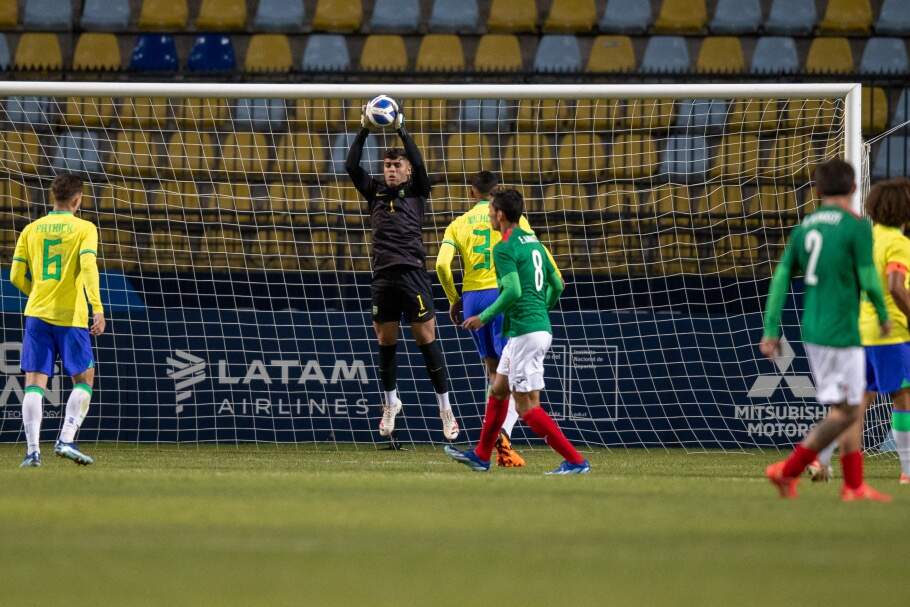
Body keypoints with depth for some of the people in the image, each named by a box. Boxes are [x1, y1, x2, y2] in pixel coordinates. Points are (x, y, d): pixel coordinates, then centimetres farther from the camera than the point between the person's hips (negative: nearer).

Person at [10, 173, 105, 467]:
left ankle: (33, 450, -9)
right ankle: (66, 440, -5)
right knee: (83, 380, 10)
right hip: (71, 316, -3)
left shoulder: (31, 230, 8)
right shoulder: (84, 228, -2)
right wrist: (97, 308, -19)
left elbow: (16, 276, 8)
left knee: (34, 384, 1)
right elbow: (88, 267, -16)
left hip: (37, 313, 3)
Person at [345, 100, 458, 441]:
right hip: (383, 275, 4)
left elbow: (419, 163, -9)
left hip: (412, 272, -4)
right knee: (386, 343, 9)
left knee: (426, 339, -6)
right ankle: (391, 403, 27)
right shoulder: (375, 193, 15)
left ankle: (445, 408, -2)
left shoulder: (416, 192, 8)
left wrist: (401, 130, -10)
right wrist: (364, 131, -5)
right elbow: (351, 166, 4)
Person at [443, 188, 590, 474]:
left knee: (528, 407, -6)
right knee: (498, 390, 21)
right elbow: (556, 285, 18)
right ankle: (481, 456, 29)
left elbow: (513, 291, -23)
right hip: (541, 326, 10)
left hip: (524, 331, -10)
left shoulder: (504, 248, -12)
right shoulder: (534, 243, 15)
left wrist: (484, 317, -11)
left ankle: (575, 461, -11)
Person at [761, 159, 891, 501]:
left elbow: (781, 278, 6)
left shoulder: (803, 228, 9)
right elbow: (868, 280, -12)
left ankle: (854, 486, 14)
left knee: (850, 408, 14)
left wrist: (771, 331, 8)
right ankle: (788, 471, -9)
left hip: (812, 331, 8)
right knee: (844, 412, -3)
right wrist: (883, 315, 6)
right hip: (841, 332, -8)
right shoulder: (856, 227, -11)